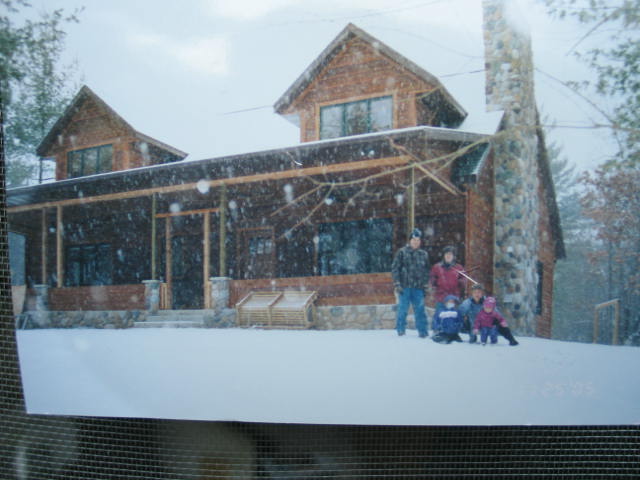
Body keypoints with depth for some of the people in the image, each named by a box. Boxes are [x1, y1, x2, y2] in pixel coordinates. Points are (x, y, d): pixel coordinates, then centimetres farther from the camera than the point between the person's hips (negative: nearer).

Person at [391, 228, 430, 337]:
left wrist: (425, 285, 10)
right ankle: (400, 330, 12)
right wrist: (397, 284, -7)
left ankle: (422, 331, 11)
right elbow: (395, 268, -1)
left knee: (420, 310, 3)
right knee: (402, 309, 0)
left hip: (418, 288, 3)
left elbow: (426, 271, 19)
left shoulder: (424, 254, 13)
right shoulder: (402, 252, 1)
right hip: (404, 287, -3)